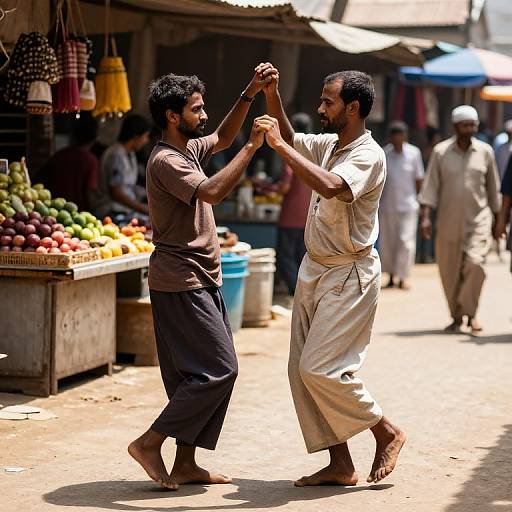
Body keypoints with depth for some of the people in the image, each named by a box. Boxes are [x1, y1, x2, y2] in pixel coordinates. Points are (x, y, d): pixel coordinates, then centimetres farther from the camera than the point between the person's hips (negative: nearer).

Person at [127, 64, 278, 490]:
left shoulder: (190, 148, 13)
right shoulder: (166, 161, -17)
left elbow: (222, 138, 28)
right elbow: (212, 192, -31)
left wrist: (250, 94, 15)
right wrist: (252, 147, -26)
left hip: (200, 281, 10)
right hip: (181, 283, -10)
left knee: (200, 373, 9)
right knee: (218, 370, -11)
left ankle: (185, 464, 13)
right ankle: (150, 443, -5)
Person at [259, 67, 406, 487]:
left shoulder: (368, 156, -17)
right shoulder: (329, 145, 9)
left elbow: (331, 187, -36)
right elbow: (291, 139, 26)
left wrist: (279, 146, -32)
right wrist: (272, 95, 10)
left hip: (349, 275, -9)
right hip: (316, 269, 9)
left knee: (320, 369, -12)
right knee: (302, 369, 5)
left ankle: (388, 433, 8)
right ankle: (340, 464, 11)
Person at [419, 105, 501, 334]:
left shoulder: (485, 151, 3)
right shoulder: (441, 152, 0)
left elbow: (493, 188, 11)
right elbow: (430, 187, -2)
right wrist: (426, 216, -12)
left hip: (478, 220, -1)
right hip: (449, 222, 1)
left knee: (475, 264, -18)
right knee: (450, 272, 5)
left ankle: (470, 313, -4)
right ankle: (456, 317, 21)